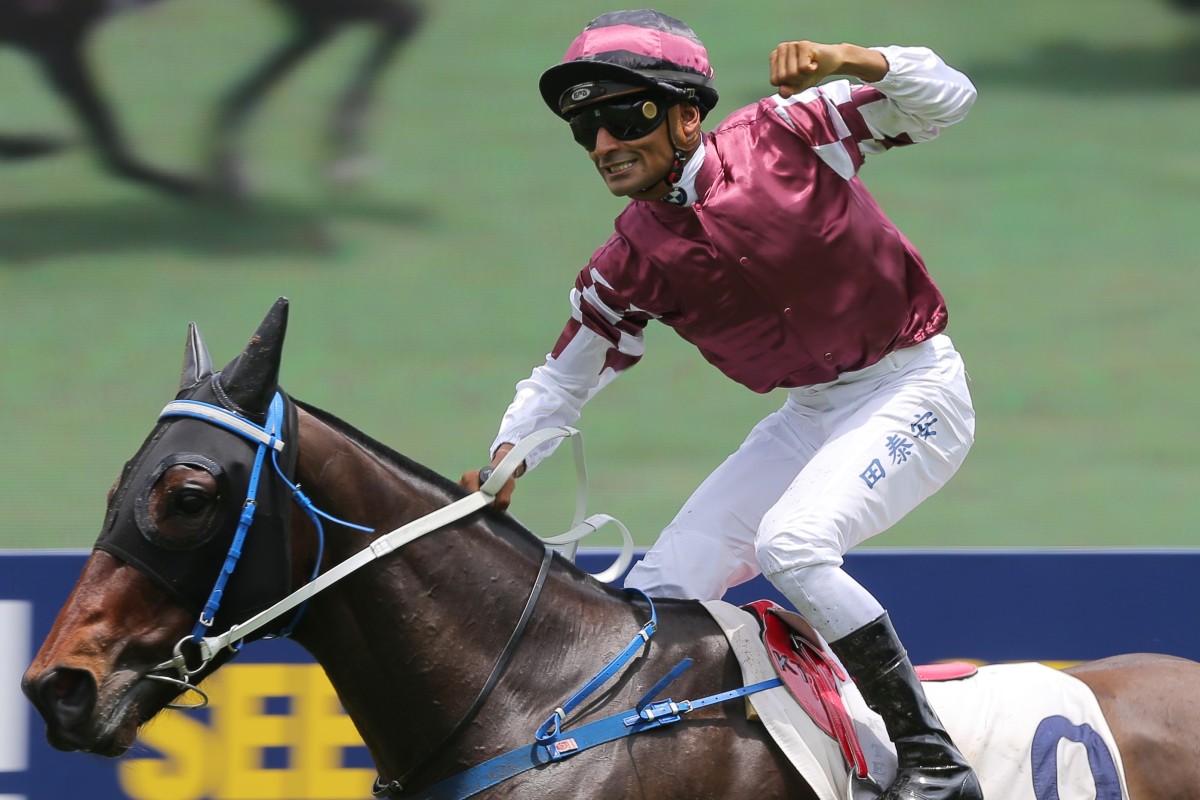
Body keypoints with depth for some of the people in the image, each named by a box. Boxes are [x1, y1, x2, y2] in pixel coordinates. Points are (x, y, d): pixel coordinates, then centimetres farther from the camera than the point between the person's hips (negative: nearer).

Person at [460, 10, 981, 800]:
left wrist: (850, 62, -30)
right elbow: (563, 378, 7)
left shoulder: (783, 137, -15)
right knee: (664, 586, -1)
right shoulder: (630, 267, -3)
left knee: (790, 541, -28)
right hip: (811, 415, 6)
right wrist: (508, 459, -12)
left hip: (913, 390, -6)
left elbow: (947, 100, -12)